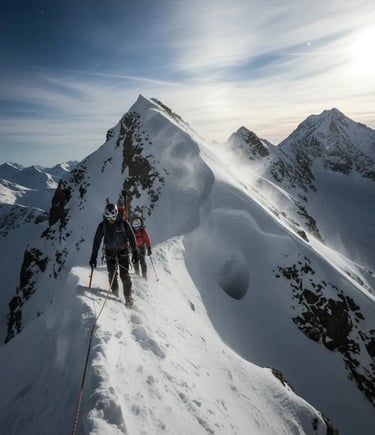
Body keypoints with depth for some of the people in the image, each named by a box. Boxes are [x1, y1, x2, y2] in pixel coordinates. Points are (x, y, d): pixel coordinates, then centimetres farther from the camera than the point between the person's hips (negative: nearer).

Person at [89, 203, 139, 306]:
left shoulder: (124, 223, -16)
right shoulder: (102, 225, -12)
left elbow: (131, 237, -8)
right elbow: (97, 241, -7)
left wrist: (135, 252, -8)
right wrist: (93, 257, -8)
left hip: (123, 251, -1)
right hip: (110, 252, 2)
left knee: (124, 275, -7)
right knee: (112, 274, -2)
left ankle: (128, 296, 8)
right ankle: (114, 291, 25)